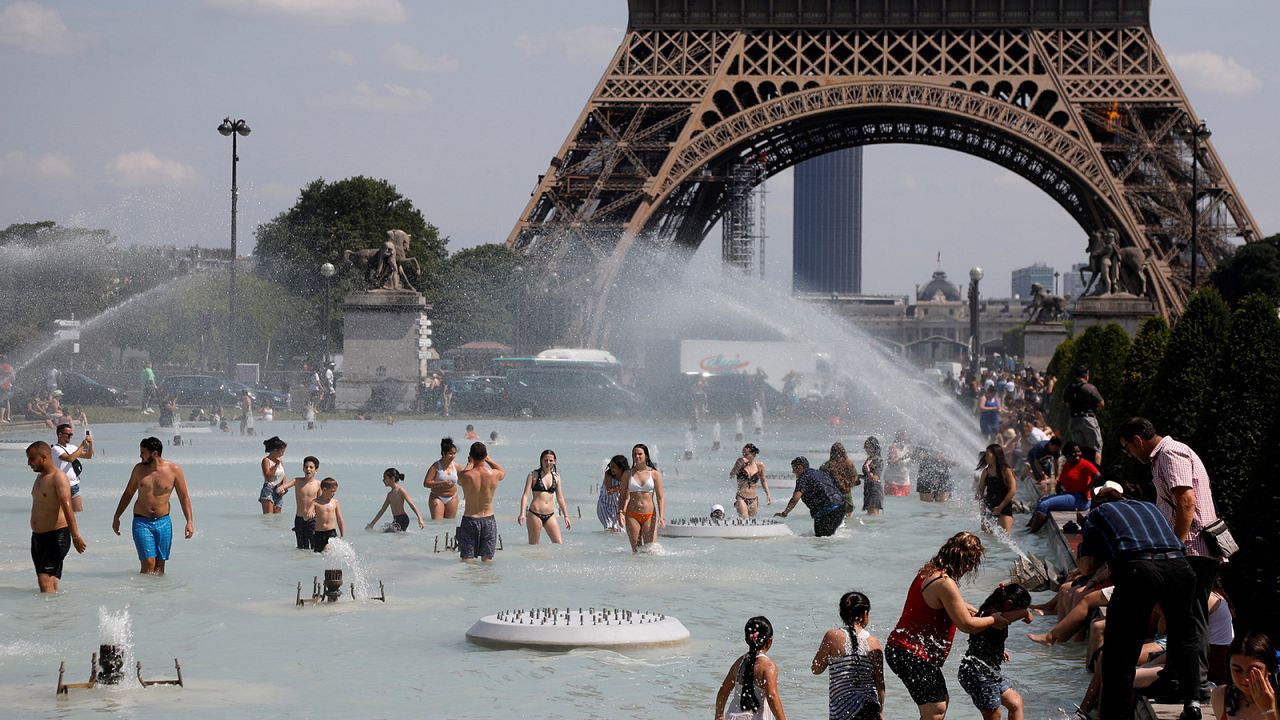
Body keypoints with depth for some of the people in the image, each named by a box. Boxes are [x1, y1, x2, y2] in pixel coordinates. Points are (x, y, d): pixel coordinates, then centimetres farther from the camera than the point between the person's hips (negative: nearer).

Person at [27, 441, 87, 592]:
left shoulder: (58, 477, -13)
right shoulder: (40, 477, 15)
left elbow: (67, 507, -25)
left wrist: (75, 536, -34)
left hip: (56, 536, -9)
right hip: (37, 537, 9)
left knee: (45, 580, -19)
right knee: (46, 581, 9)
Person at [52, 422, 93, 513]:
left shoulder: (71, 447, 13)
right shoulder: (56, 449, -10)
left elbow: (88, 456, 18)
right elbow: (70, 458, -26)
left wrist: (90, 444, 0)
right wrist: (82, 446, -17)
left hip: (74, 485, 7)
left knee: (80, 512, 5)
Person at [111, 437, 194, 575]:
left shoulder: (174, 470, -3)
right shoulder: (139, 469, 3)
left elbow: (184, 497, 3)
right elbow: (128, 493, 15)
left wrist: (189, 521, -4)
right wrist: (116, 517, 15)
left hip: (163, 522, 0)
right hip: (141, 522, 0)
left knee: (160, 566, 2)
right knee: (148, 564, -13)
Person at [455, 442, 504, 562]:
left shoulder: (465, 476, -16)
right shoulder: (494, 475, -10)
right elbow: (503, 472, 16)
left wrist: (469, 464, 18)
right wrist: (488, 460, 19)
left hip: (469, 520, -2)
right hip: (488, 520, 2)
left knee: (467, 560, 5)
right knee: (487, 560, 11)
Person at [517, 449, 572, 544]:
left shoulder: (556, 476, 10)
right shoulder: (533, 475, 0)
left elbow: (560, 498, 15)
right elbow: (525, 494, -5)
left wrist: (566, 516, 14)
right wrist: (522, 513, -17)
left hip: (550, 515, 4)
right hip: (535, 514, -4)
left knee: (559, 544, -3)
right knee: (533, 546, 1)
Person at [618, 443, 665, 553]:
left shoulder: (654, 474, 3)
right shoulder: (627, 474, 7)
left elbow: (660, 498, 1)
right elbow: (624, 497, 8)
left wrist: (661, 516, -11)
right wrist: (620, 512, -8)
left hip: (649, 515, -1)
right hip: (632, 515, 1)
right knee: (635, 550, -1)